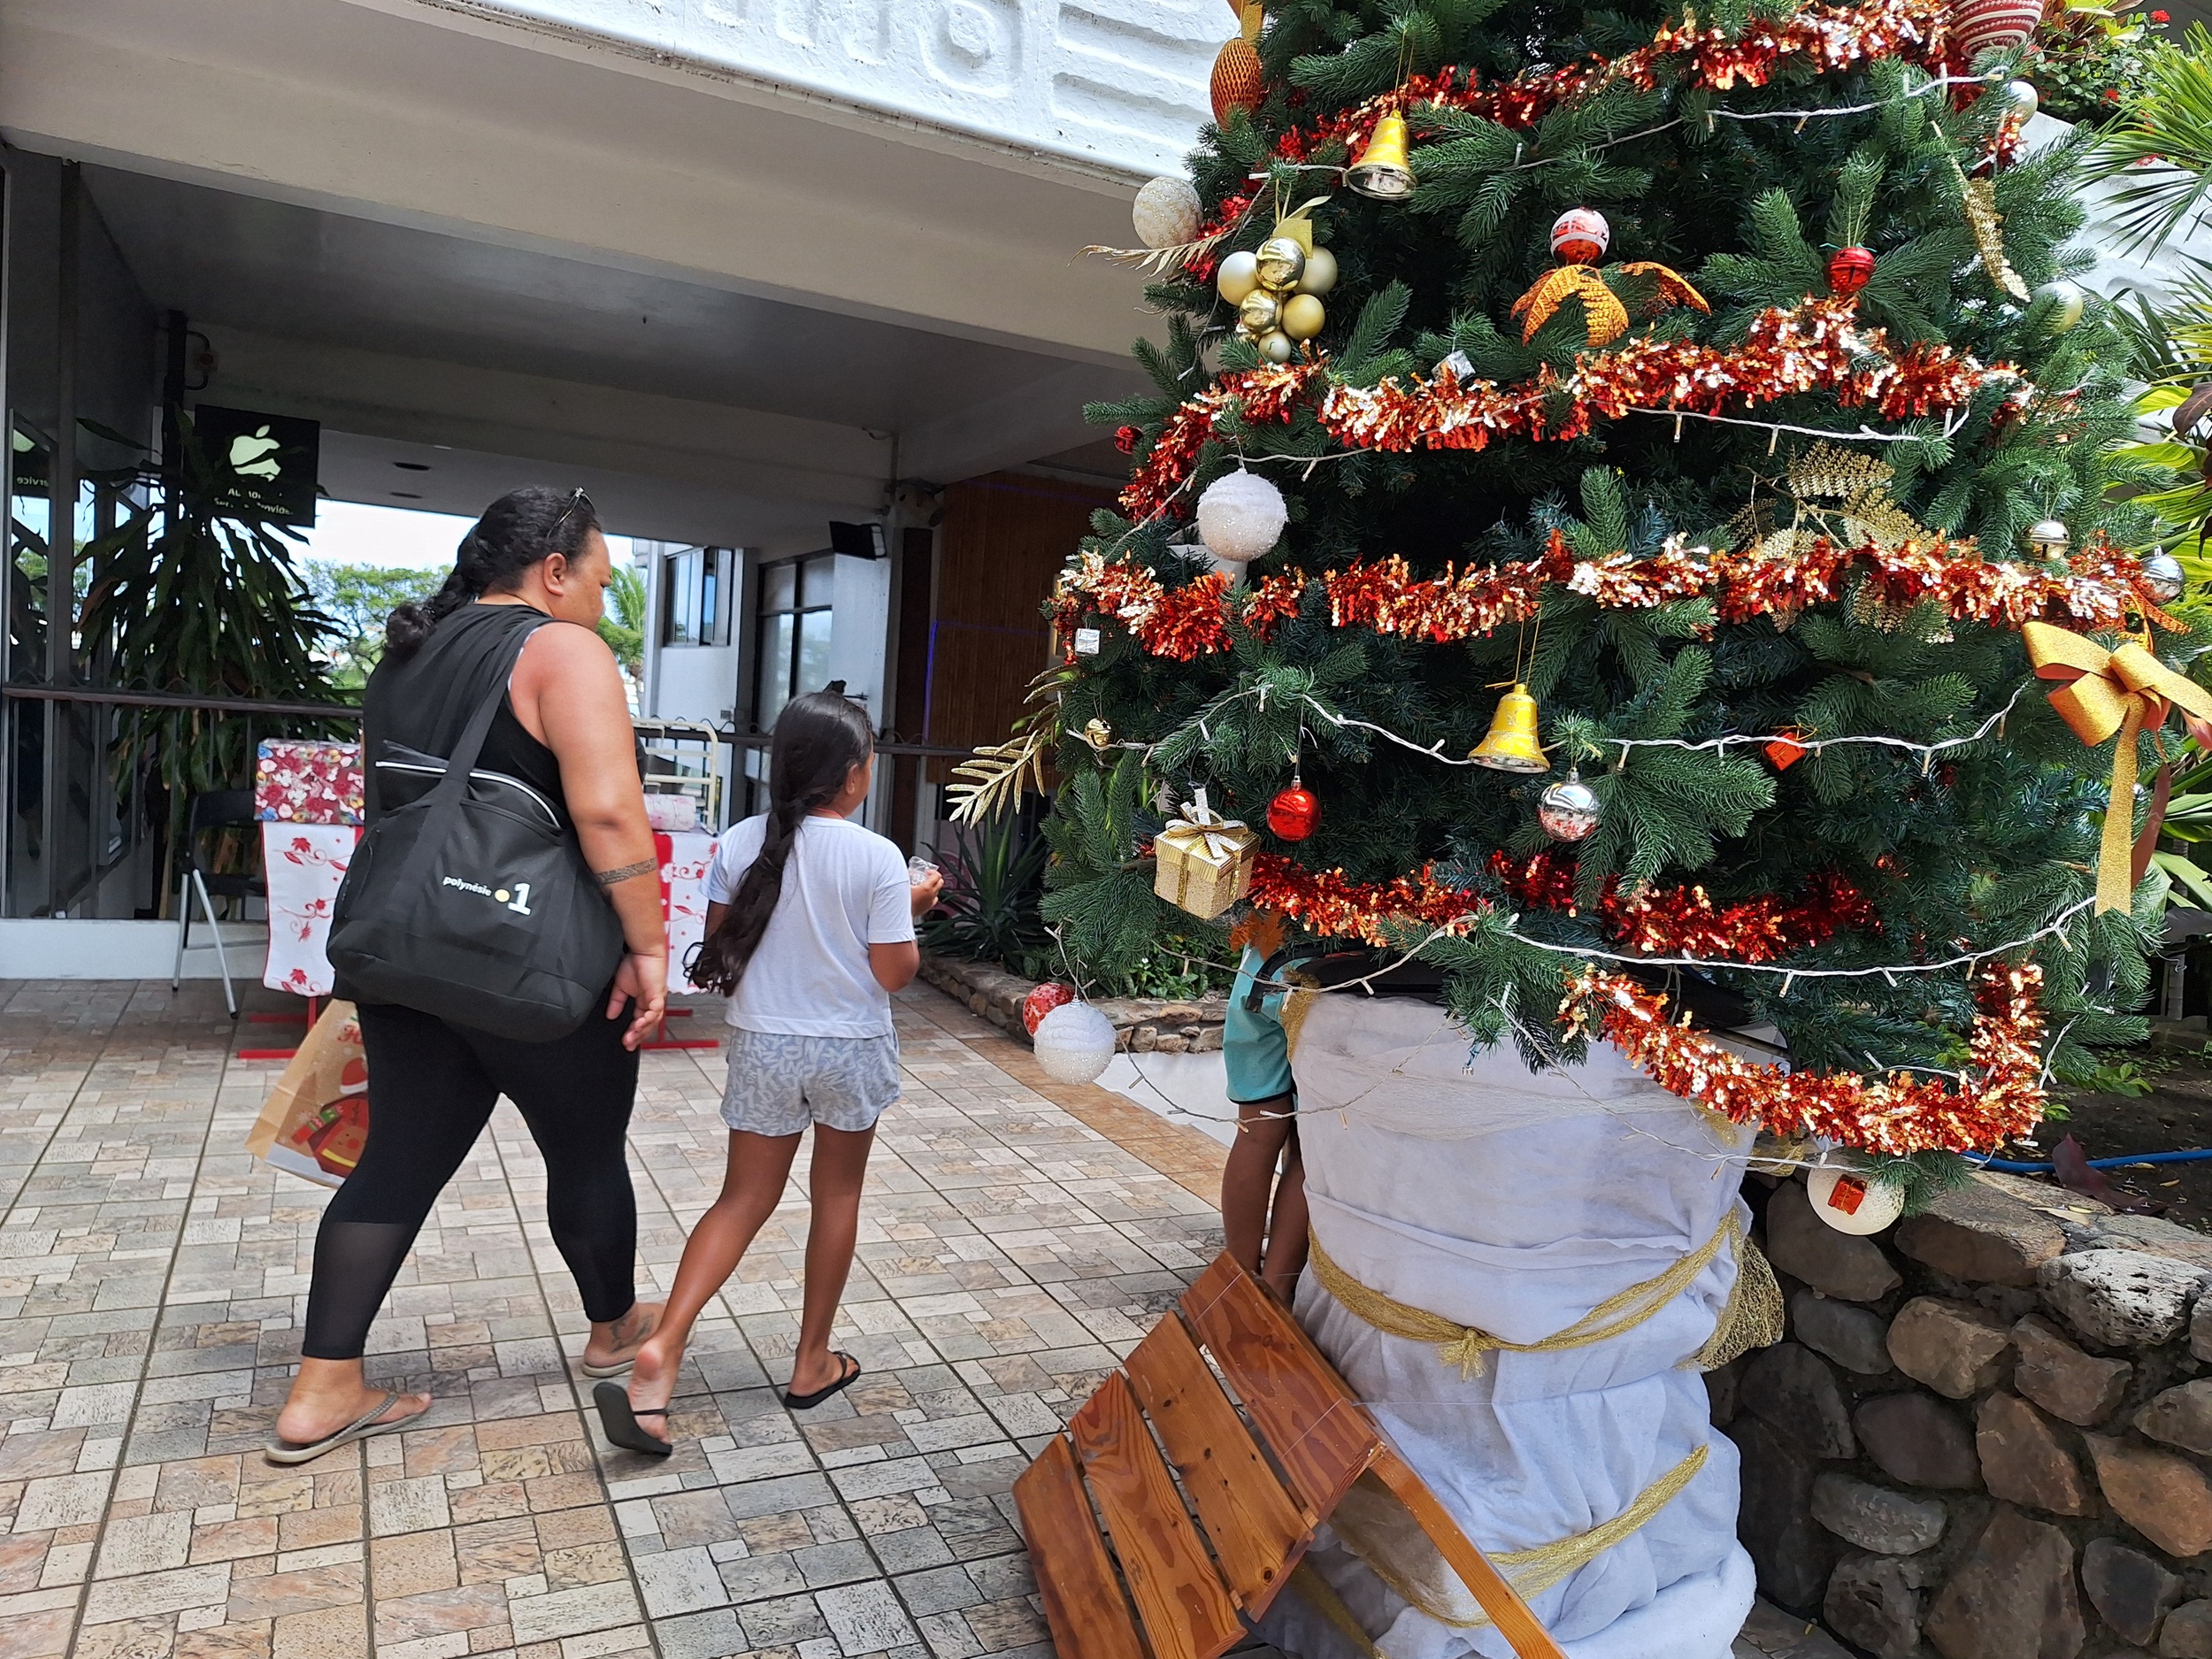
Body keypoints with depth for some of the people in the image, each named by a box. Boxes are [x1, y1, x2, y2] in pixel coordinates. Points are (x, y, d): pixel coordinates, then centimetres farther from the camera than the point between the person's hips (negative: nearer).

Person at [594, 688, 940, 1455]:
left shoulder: (741, 844, -6)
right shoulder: (878, 858, -16)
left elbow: (719, 952, 1)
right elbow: (895, 973, -13)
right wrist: (914, 908, 3)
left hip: (763, 1046, 3)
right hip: (851, 1051, -2)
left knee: (743, 1200, 13)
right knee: (837, 1195, 16)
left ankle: (660, 1350, -4)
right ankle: (812, 1363, 26)